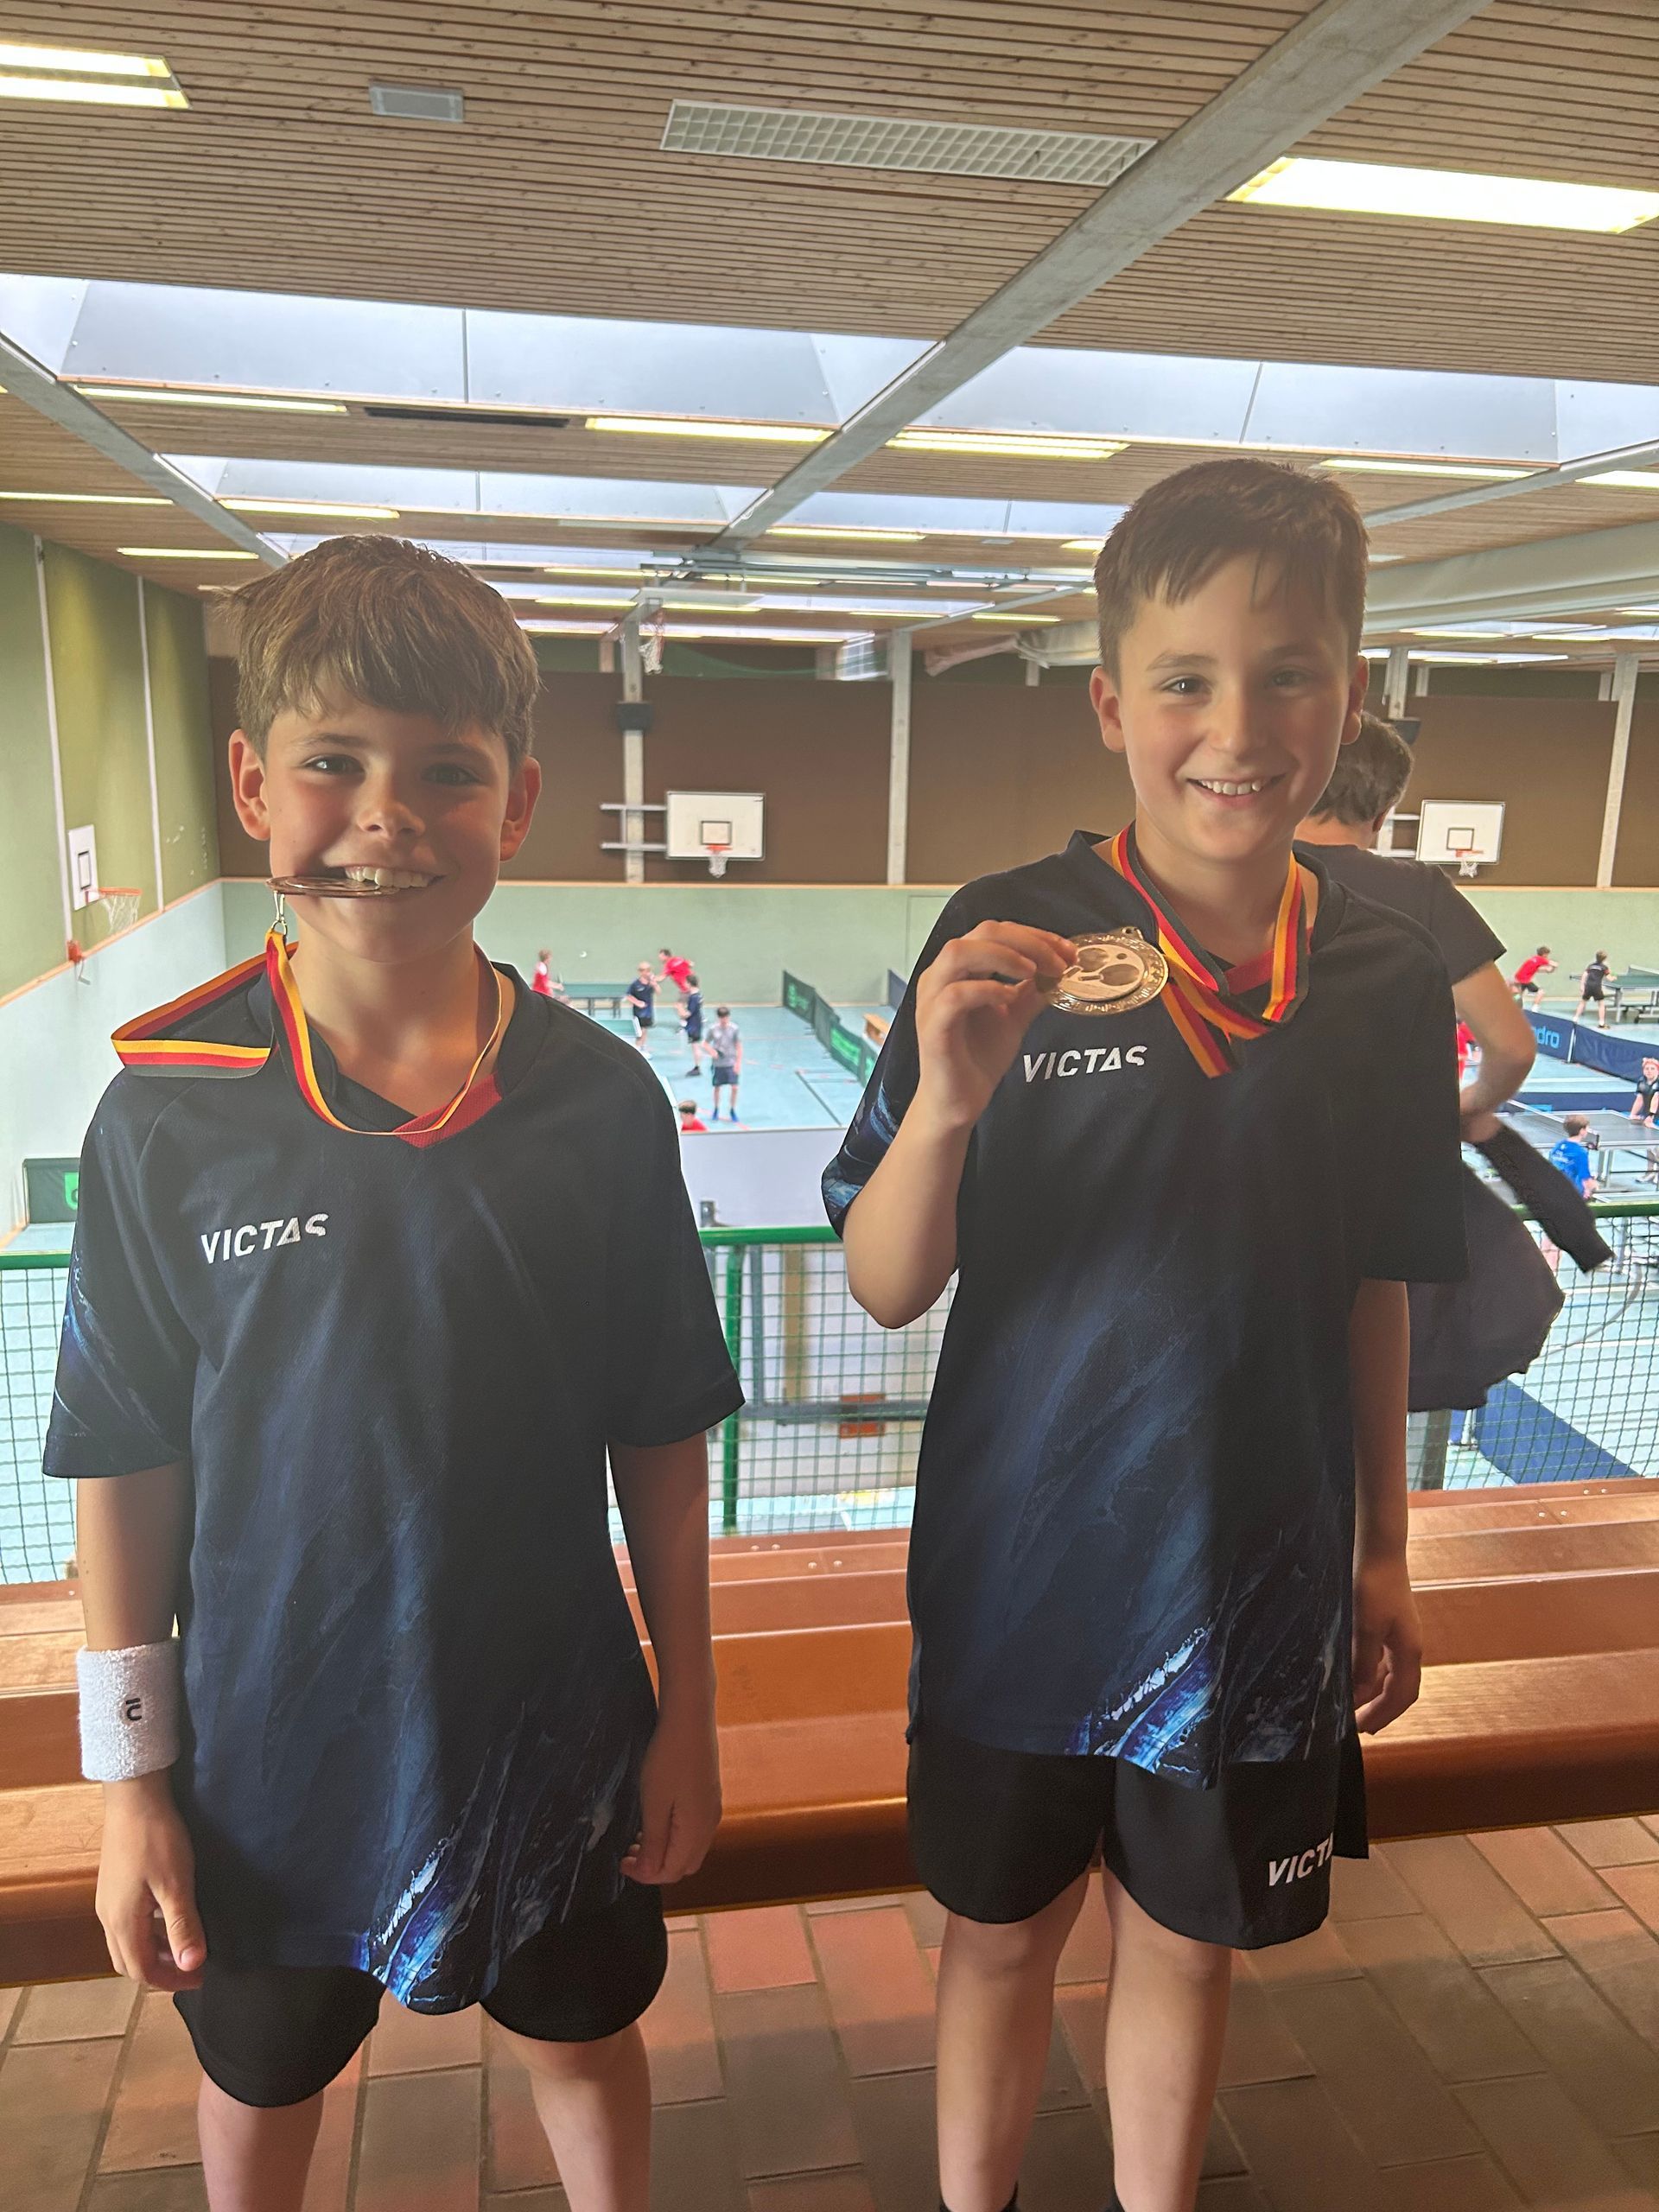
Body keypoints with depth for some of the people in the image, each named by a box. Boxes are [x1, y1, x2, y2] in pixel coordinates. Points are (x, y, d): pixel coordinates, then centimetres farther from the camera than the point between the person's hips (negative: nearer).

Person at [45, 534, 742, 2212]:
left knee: (585, 2042, 25)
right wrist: (131, 1780, -3)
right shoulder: (167, 1112, -14)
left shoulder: (600, 1101, -13)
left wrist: (689, 1710, 0)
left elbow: (662, 1443, -5)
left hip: (552, 1727, 0)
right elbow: (127, 1469, -7)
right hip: (269, 1740, 0)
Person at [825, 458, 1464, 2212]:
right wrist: (949, 1099, -32)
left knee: (1186, 1943, 21)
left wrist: (1383, 1552, 10)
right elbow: (887, 1287, -14)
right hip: (1022, 1577, -2)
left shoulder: (1387, 980, -5)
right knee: (1003, 1933, 19)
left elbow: (1372, 1291, 6)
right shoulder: (1007, 942, -15)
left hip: (1264, 1589, 2)